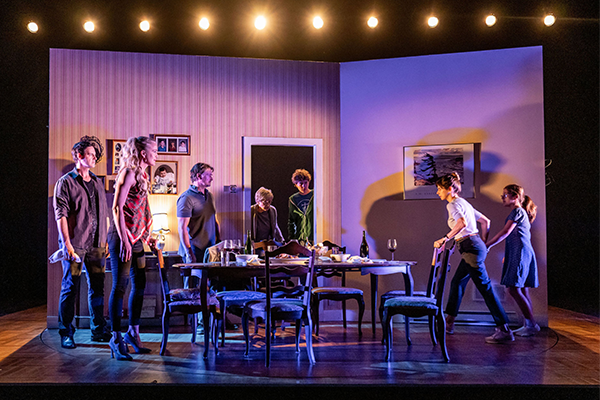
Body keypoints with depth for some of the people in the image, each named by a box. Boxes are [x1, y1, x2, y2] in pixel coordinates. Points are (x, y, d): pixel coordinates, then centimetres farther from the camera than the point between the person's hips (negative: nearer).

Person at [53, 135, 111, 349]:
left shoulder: (98, 183, 16)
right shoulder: (66, 182, -1)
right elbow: (61, 215, -8)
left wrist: (105, 241, 12)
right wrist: (67, 244, -15)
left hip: (96, 245, 5)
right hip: (75, 244, -5)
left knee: (97, 287, 9)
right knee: (69, 288, 0)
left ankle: (99, 330, 19)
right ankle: (66, 333, 9)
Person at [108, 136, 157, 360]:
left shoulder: (142, 175, 16)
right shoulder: (129, 173, -11)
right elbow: (117, 208, -17)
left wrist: (147, 236, 20)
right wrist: (124, 239, -22)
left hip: (136, 238, 9)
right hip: (123, 237, -9)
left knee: (140, 285, 11)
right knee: (120, 286, -4)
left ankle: (133, 332, 23)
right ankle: (116, 338, 4)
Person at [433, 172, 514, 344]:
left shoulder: (453, 204, -10)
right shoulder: (464, 202, 19)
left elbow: (462, 222, -31)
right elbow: (485, 221, 24)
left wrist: (446, 238, -27)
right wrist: (484, 243, 26)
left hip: (471, 248, -10)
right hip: (476, 247, 10)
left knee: (485, 288, -9)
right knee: (457, 283, 19)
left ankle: (504, 330, -8)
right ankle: (448, 323, 30)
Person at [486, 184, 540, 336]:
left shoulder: (517, 211, -8)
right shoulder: (521, 213, 22)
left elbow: (505, 232, -15)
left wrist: (487, 245, -13)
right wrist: (508, 255, 25)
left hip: (520, 254, -10)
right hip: (517, 254, 10)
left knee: (513, 289, -13)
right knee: (522, 290, 8)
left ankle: (532, 325, -11)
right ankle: (527, 325, 10)